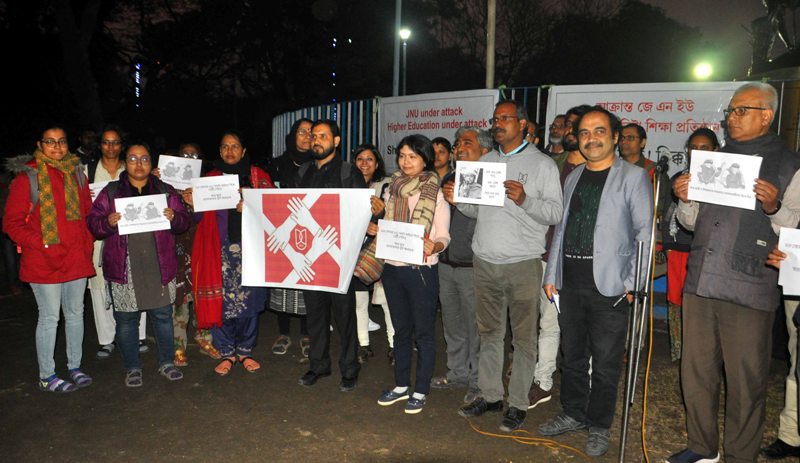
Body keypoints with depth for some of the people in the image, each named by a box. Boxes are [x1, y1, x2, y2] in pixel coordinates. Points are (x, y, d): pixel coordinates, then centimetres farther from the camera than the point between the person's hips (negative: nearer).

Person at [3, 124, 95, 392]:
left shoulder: (77, 175, 9)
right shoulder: (28, 178, -6)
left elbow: (88, 214, 17)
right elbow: (12, 222, -6)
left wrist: (87, 242, 6)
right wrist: (39, 244, -14)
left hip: (76, 259, 5)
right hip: (44, 262, -5)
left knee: (75, 313, 13)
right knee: (49, 317, 1)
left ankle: (74, 367, 27)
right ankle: (46, 377, 15)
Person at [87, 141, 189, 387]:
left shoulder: (165, 191, 10)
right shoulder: (110, 192, 6)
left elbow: (184, 221, 8)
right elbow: (93, 223, 3)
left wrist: (174, 217, -14)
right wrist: (108, 223, -18)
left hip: (159, 266, 1)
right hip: (123, 268, -1)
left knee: (163, 315, 8)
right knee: (126, 320, 6)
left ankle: (167, 362, 24)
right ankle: (132, 368, 22)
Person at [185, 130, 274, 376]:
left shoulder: (258, 176, 8)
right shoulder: (211, 178, 14)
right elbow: (203, 216, 12)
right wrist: (193, 203, -8)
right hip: (219, 249, 1)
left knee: (248, 298, 1)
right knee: (221, 299, 0)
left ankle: (245, 351, 18)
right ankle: (226, 353, 16)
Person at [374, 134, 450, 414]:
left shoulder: (437, 193, -6)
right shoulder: (392, 190, 8)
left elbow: (443, 237, -7)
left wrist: (433, 247, -27)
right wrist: (376, 231, -4)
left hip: (422, 270, -5)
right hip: (392, 268, 5)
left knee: (424, 333, 6)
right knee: (401, 330, 16)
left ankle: (420, 391, 19)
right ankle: (401, 386, 29)